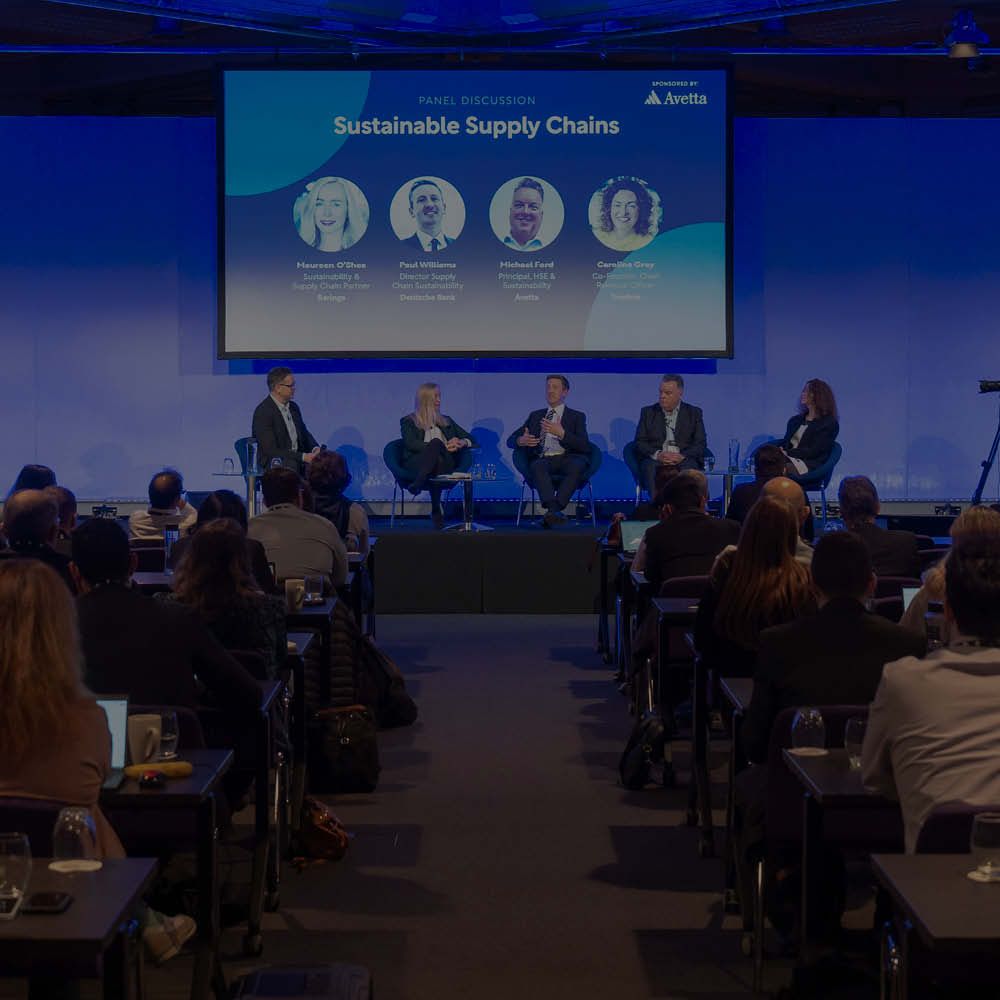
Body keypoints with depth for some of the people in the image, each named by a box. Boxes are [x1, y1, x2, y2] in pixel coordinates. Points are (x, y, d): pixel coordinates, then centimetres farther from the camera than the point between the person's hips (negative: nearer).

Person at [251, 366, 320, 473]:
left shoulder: (293, 407, 12)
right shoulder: (263, 412, -13)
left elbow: (305, 434, 19)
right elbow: (271, 451, -18)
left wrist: (315, 449, -5)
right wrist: (303, 457, -25)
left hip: (296, 460, 7)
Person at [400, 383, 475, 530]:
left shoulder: (446, 421, 30)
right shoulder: (408, 421, 17)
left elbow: (471, 439, 25)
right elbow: (411, 444, -2)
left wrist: (462, 443, -1)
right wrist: (443, 447, -11)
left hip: (444, 464, 2)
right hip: (416, 465, -2)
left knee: (436, 443, -33)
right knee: (436, 442, -35)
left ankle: (418, 485, -47)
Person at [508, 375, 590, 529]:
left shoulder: (577, 416, 19)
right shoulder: (535, 415, 27)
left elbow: (584, 446, 3)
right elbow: (510, 440, 21)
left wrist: (561, 433, -12)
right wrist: (521, 440, -4)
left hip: (567, 458, -1)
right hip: (543, 459, 1)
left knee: (577, 466, -37)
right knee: (537, 466, -36)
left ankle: (555, 508, -48)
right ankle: (553, 510, -52)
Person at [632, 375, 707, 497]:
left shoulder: (694, 413, 14)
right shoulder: (648, 412, 16)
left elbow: (700, 444, 5)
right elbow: (639, 442, 7)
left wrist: (683, 456, -15)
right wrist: (657, 454, -13)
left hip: (683, 460, 0)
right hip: (655, 460, 0)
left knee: (688, 468, -35)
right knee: (651, 468, -34)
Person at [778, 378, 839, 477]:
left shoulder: (829, 424, 5)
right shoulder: (795, 420, 27)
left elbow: (813, 451, -5)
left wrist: (788, 453, -13)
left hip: (810, 464, -5)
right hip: (790, 459, 5)